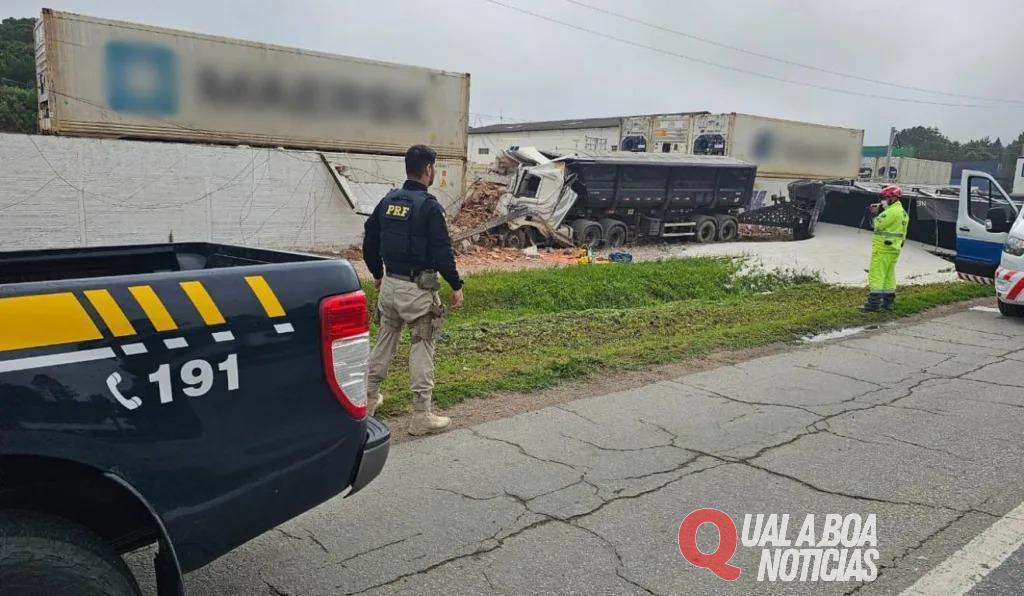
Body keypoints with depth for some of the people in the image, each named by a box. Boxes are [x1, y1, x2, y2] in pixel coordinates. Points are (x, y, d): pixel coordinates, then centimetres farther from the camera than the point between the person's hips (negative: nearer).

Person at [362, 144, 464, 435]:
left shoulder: (388, 201, 7)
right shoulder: (429, 206, -15)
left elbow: (369, 242, 13)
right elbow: (442, 251, -16)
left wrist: (377, 274, 27)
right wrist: (456, 286, -6)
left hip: (390, 284, 7)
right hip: (417, 288, -7)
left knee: (384, 342, 19)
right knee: (422, 349, 1)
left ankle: (369, 399, 29)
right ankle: (421, 416, 6)